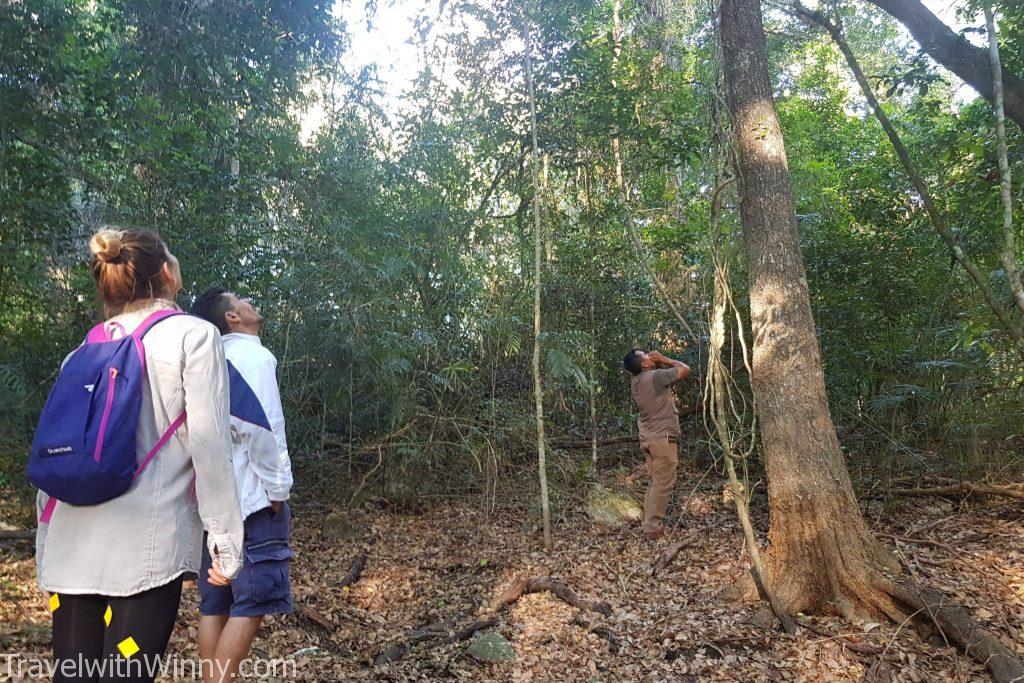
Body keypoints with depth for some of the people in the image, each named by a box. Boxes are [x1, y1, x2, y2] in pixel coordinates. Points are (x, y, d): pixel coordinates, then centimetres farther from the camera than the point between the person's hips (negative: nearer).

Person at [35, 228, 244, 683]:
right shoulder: (193, 335, -1)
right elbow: (208, 441, -9)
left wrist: (47, 556, 21)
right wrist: (227, 540, -5)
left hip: (73, 543, 6)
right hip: (146, 543, -5)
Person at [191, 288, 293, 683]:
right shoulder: (253, 355, -7)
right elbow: (261, 426, -17)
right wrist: (278, 489, -12)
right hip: (250, 498, -8)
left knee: (215, 605, 10)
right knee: (253, 603, -6)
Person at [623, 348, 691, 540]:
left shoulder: (635, 381, 6)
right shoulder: (655, 376, -18)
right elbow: (685, 369, -9)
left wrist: (659, 362, 6)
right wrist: (663, 359, -1)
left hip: (648, 437, 9)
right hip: (663, 437, -9)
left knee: (655, 481, 16)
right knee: (663, 483, -3)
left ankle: (649, 523, 20)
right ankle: (653, 528, -2)